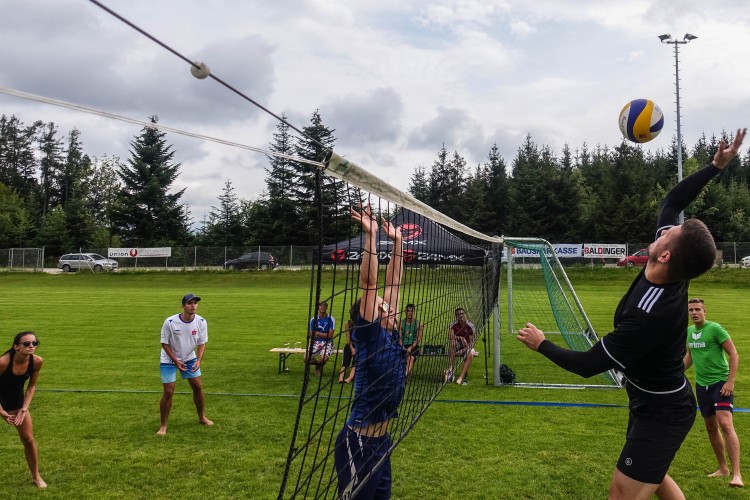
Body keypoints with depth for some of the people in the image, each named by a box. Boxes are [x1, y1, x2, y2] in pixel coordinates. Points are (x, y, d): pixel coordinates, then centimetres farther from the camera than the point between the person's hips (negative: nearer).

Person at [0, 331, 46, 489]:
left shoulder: (37, 362, -21)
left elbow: (31, 386, -5)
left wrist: (24, 409, -11)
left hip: (17, 402, 3)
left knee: (28, 439, 5)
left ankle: (36, 476, 22)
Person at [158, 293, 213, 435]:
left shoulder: (201, 322, -16)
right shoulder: (170, 322, -25)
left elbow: (201, 343, -5)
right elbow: (165, 343, -14)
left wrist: (199, 360, -20)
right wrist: (176, 361, -20)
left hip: (190, 359, 3)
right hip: (169, 360, -3)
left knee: (198, 387, 4)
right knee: (168, 392, -6)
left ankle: (202, 417, 25)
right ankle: (163, 425, 9)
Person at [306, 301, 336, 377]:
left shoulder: (331, 319, -5)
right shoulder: (313, 319, 3)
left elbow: (330, 335, -10)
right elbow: (311, 336, 4)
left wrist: (317, 333, -8)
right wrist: (324, 335, -10)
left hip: (327, 343, -3)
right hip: (316, 342, 3)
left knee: (323, 358, -33)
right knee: (306, 358, -22)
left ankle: (319, 366, 8)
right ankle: (318, 363, 15)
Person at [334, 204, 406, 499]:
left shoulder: (390, 335, 6)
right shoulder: (368, 336, -14)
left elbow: (392, 284, 10)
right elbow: (368, 282, -22)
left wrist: (397, 242, 11)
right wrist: (371, 235, -24)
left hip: (381, 440, 8)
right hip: (359, 443, -8)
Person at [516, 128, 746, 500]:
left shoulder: (648, 315, -38)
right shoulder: (674, 273, -15)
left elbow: (588, 364, -27)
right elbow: (671, 202, 2)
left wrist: (541, 344, -13)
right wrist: (715, 167, -3)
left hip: (661, 414, -9)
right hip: (662, 401, 9)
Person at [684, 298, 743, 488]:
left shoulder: (715, 328, -12)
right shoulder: (689, 331, 8)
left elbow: (733, 354, -11)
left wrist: (730, 381, -17)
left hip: (720, 382, -7)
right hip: (701, 385, 7)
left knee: (725, 424, -18)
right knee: (711, 427, 12)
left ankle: (736, 474, -17)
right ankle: (723, 468, 26)